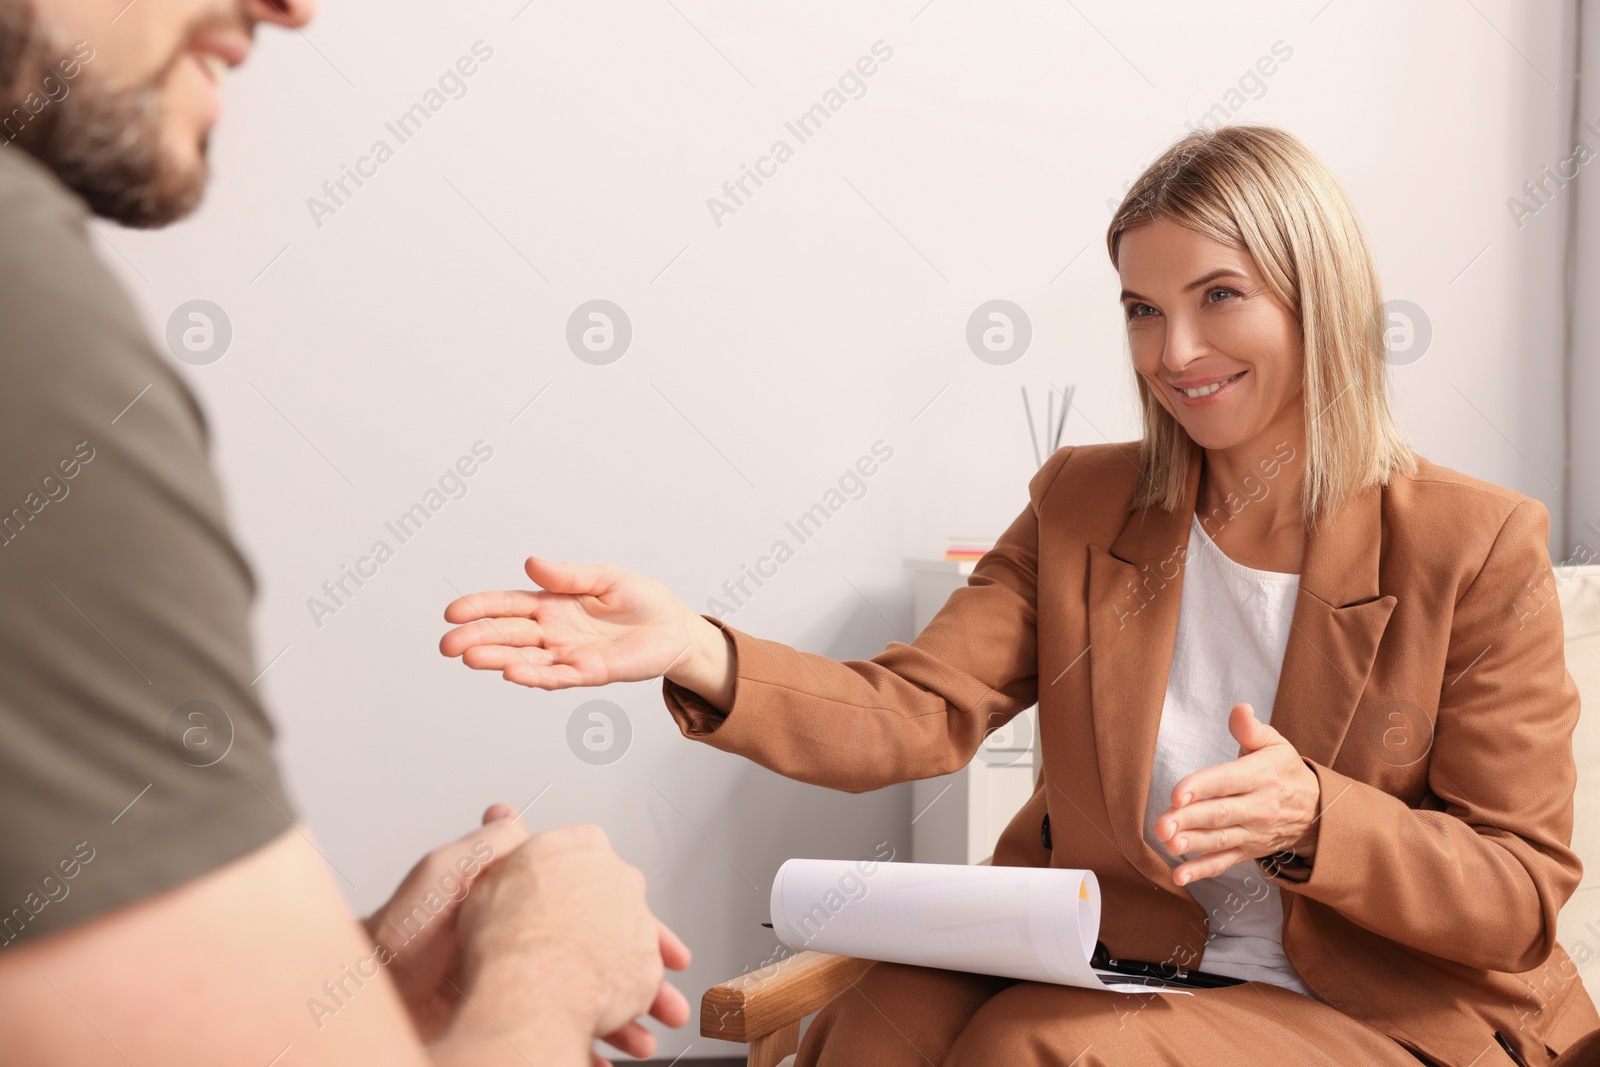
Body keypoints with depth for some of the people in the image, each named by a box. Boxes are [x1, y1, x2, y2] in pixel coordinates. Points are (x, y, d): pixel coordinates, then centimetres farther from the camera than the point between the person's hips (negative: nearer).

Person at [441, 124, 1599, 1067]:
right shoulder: (1082, 507, 4)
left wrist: (1314, 819, -26)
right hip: (1100, 966, 3)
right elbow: (915, 712, -9)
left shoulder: (1479, 550, -6)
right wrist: (699, 654, -28)